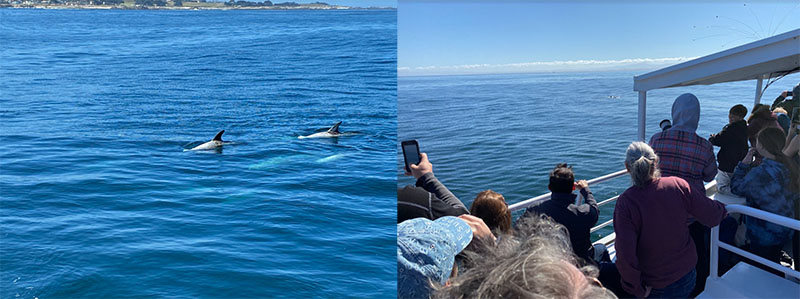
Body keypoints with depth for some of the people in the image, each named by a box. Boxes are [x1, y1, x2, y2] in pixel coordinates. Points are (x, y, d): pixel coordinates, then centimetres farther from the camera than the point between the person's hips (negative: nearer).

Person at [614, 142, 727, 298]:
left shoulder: (626, 202, -24)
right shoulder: (679, 185, -15)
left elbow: (625, 255, -29)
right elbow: (713, 217, -4)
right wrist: (722, 208, 20)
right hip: (687, 275, 4)